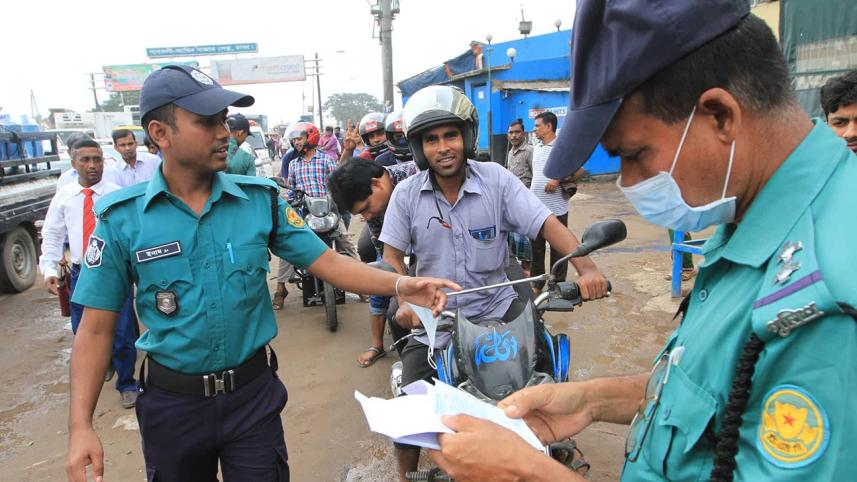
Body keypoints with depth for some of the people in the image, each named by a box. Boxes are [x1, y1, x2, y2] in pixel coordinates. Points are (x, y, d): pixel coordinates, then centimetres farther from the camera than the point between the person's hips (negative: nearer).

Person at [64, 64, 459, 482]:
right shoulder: (121, 218, -9)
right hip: (171, 401, 0)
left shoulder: (260, 199, -6)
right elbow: (96, 328, -5)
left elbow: (326, 262, -7)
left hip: (253, 392, 0)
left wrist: (400, 284, -22)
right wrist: (81, 424, -11)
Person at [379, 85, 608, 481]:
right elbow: (392, 256, -1)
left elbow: (547, 224, -13)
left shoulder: (496, 179, -8)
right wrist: (404, 300, -19)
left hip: (497, 310, 0)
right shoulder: (406, 193, -4)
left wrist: (585, 267, -29)